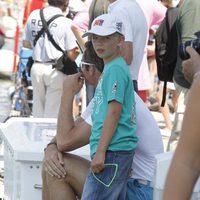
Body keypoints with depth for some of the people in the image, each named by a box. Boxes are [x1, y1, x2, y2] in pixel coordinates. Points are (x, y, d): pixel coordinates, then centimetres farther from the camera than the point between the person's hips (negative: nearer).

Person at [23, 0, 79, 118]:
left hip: (36, 67, 4)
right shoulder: (66, 22, -11)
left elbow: (26, 43, 12)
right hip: (55, 69, -4)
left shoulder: (34, 15, 3)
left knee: (37, 112, 13)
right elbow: (72, 54, -10)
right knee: (53, 112, 1)